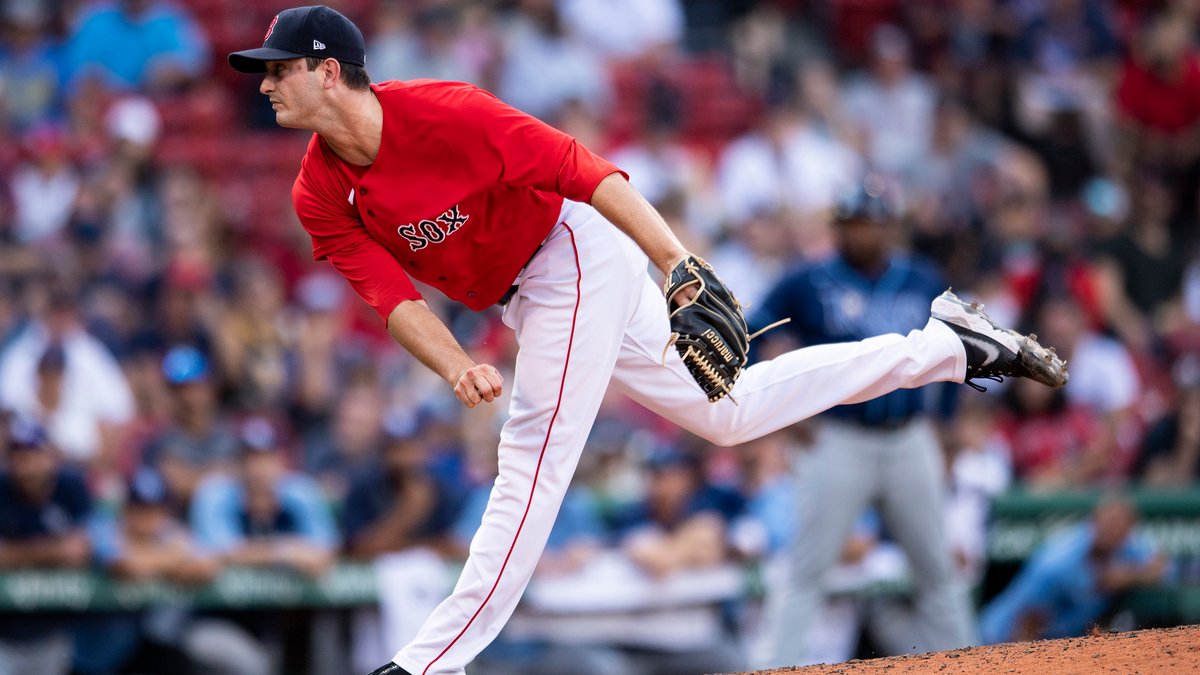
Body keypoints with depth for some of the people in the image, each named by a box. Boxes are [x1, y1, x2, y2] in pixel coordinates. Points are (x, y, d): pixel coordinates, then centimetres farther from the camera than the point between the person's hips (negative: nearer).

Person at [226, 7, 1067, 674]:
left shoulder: (440, 114, -26)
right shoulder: (320, 197, -5)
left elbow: (575, 167, -27)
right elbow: (394, 295, -11)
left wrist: (681, 264, -33)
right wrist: (459, 370, -30)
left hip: (579, 256, -8)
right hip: (530, 296, 8)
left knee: (534, 454, -14)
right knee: (724, 413, 16)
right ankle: (943, 346, 25)